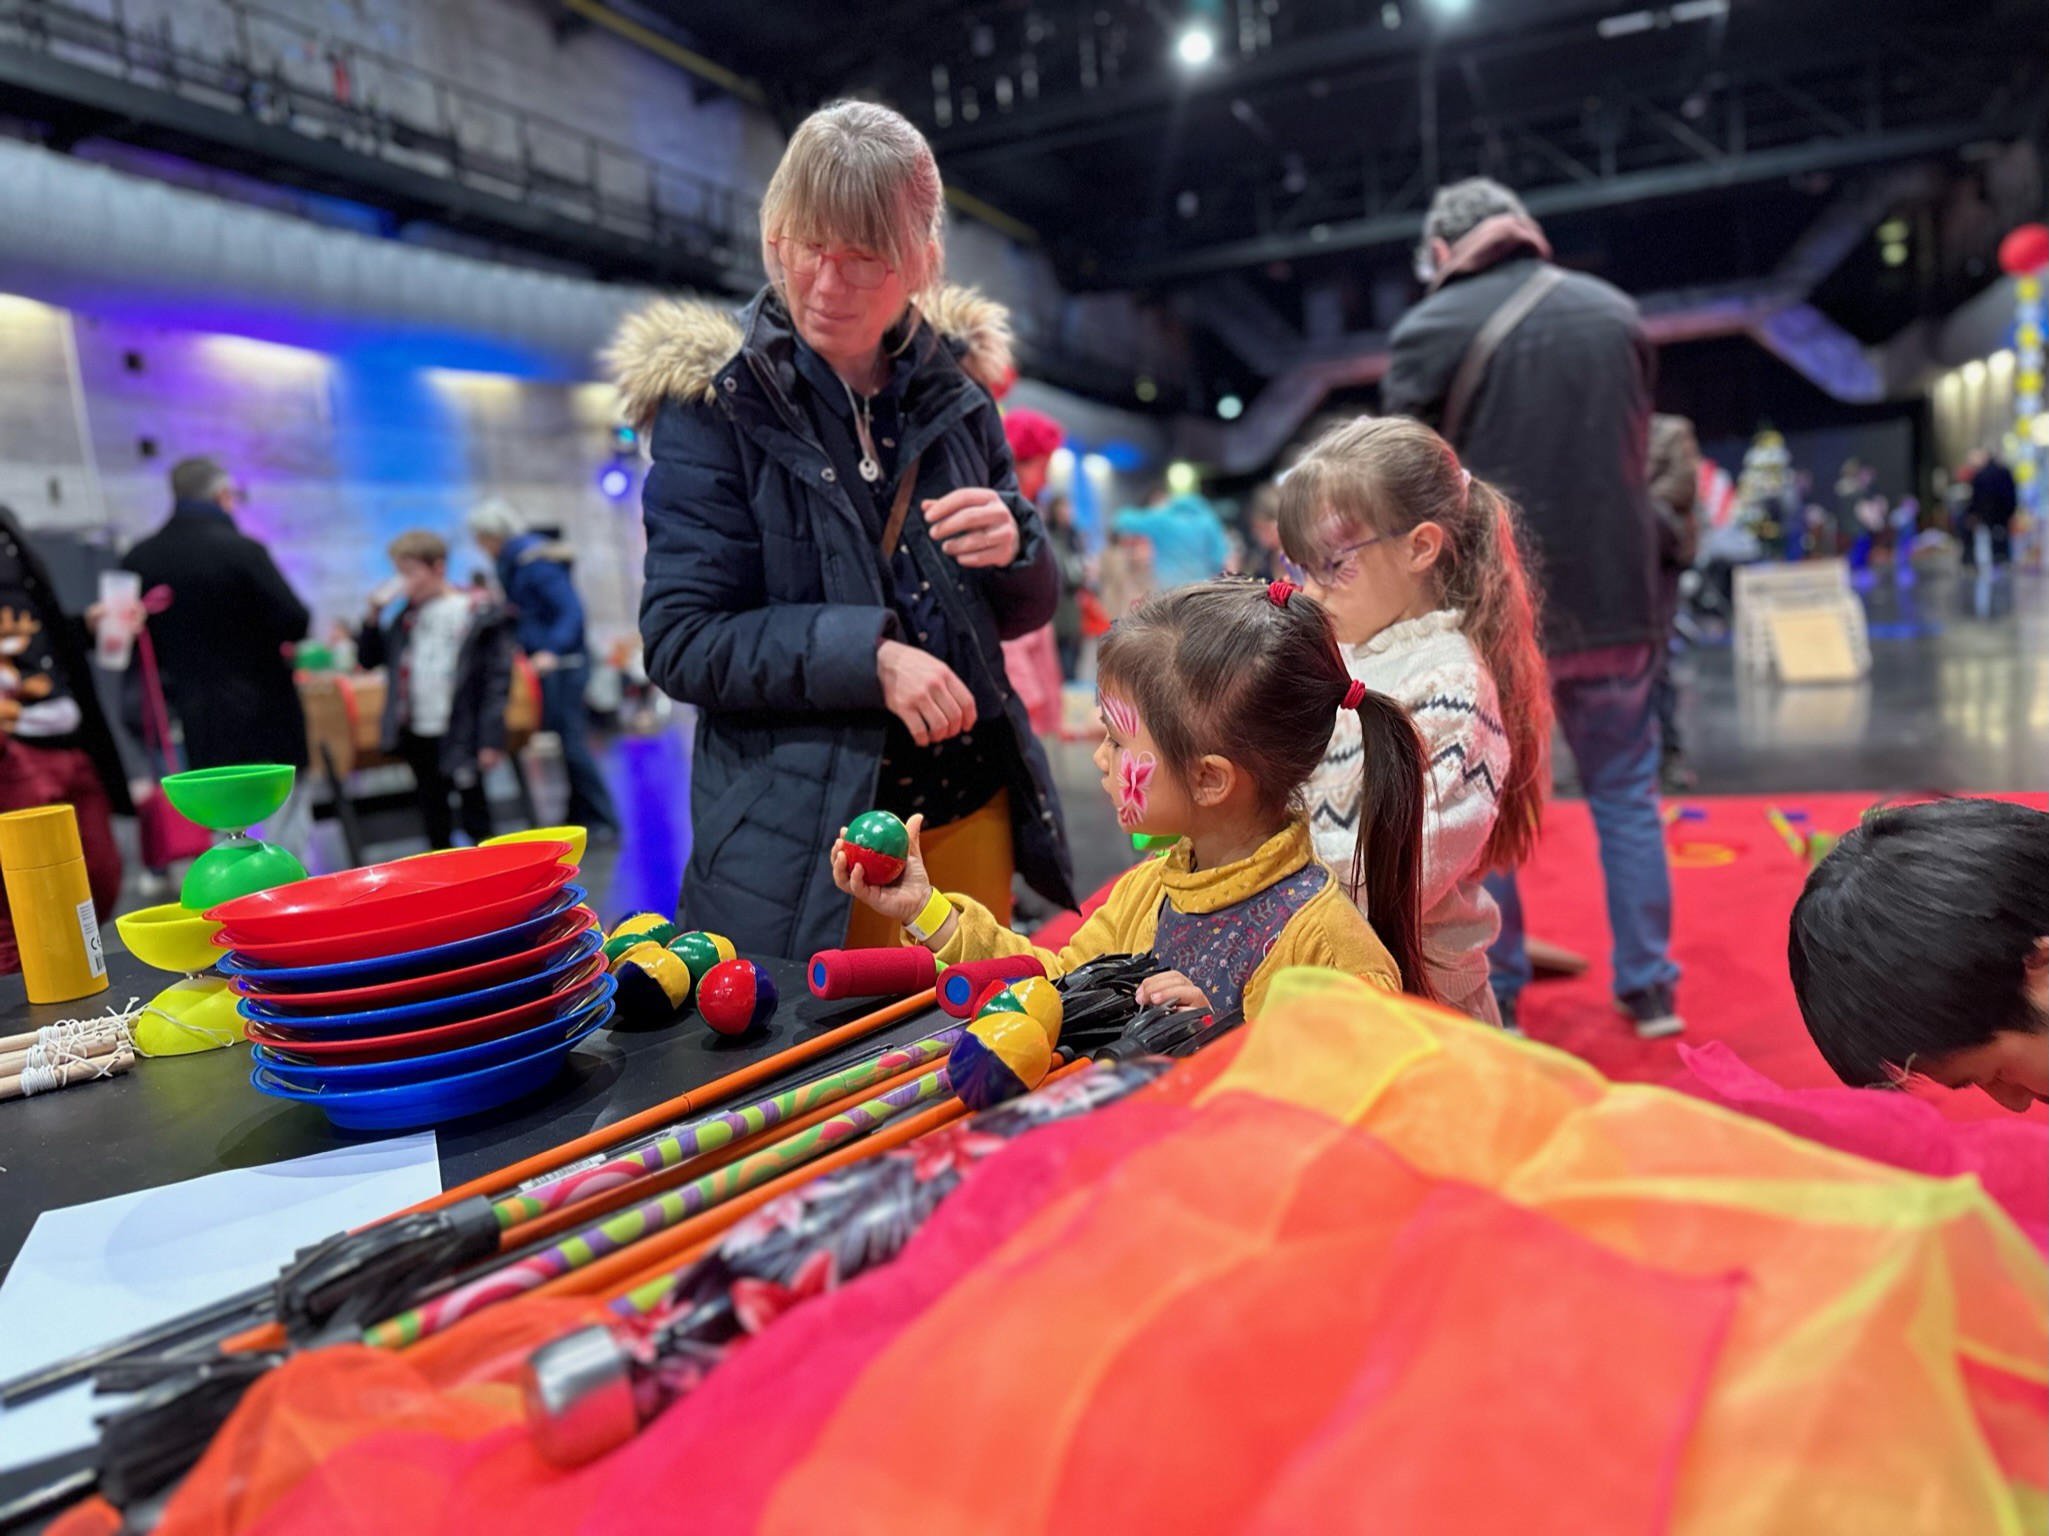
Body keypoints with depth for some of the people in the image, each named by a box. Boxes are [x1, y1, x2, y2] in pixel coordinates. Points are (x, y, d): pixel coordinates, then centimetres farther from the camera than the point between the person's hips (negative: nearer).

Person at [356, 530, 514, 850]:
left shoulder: (478, 613, -9)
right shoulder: (406, 615, 10)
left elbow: (498, 677, -12)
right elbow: (368, 658, 18)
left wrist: (491, 739, -16)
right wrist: (374, 618, 2)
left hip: (458, 735, -6)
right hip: (416, 734, 6)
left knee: (474, 808, 4)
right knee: (432, 812, 15)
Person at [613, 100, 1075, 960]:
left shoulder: (954, 388, 6)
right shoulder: (712, 399, -5)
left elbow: (1025, 614, 12)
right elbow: (681, 640, -11)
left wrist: (1013, 547, -10)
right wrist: (868, 654, -22)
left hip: (972, 817, 4)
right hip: (800, 850, -3)